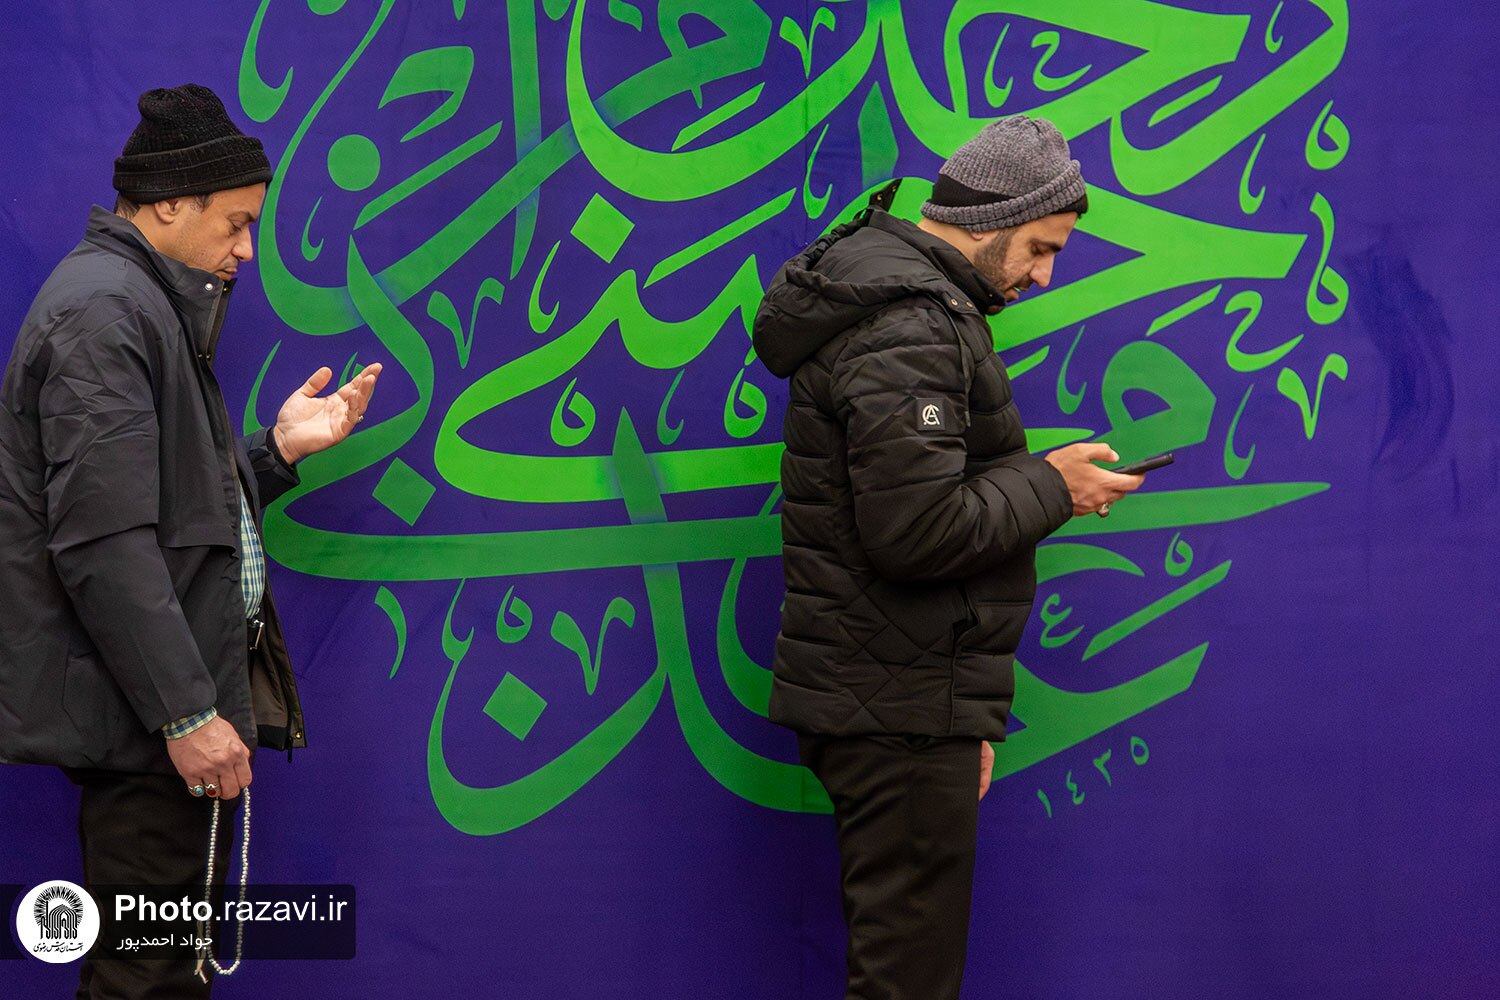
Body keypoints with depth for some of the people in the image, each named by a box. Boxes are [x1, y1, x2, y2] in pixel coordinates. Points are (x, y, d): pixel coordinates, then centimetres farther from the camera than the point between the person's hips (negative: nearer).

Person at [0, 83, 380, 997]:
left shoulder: (145, 304, 20)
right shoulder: (102, 311, -13)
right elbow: (103, 539, -21)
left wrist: (280, 448, 11)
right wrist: (187, 714, -23)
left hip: (169, 707, 10)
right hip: (139, 717, -10)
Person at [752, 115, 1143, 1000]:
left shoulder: (905, 301, 17)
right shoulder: (907, 327, -16)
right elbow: (918, 530, -25)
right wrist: (1050, 486, -10)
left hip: (889, 703, 10)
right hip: (901, 707, -10)